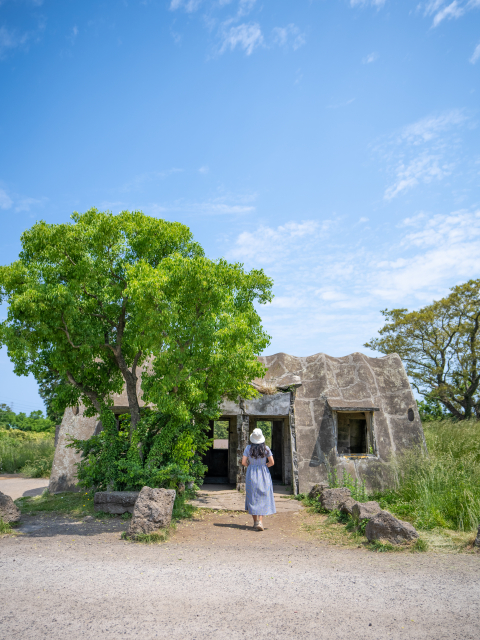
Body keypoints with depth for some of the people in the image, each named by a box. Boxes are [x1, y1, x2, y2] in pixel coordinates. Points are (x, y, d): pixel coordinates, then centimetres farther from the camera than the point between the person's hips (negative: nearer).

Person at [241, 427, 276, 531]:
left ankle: (255, 522, 15)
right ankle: (260, 521, -11)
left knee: (252, 498, 11)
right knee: (263, 498, 3)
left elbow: (243, 462, -7)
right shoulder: (266, 448, -6)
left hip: (251, 474, 1)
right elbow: (272, 462, -4)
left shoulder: (248, 448, -6)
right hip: (263, 474, 0)